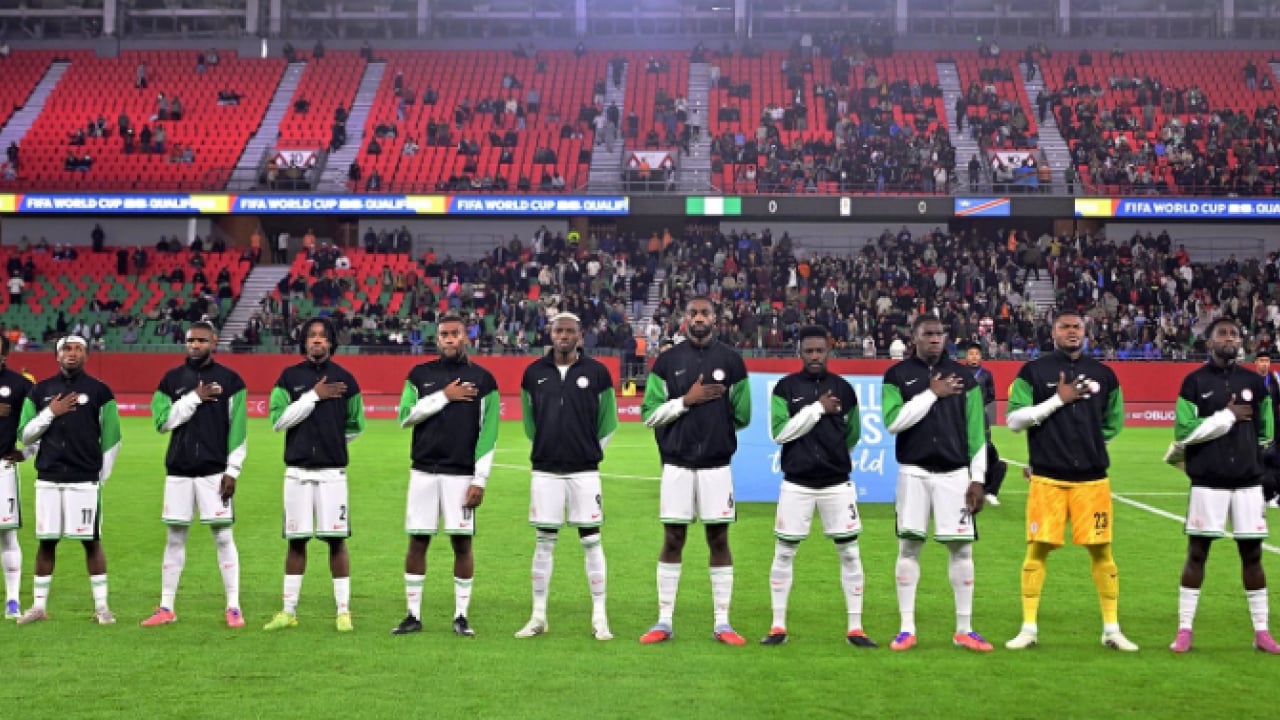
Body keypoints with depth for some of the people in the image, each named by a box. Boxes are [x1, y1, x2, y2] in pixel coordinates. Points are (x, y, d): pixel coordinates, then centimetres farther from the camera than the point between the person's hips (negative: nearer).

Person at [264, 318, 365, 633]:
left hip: (332, 471, -1)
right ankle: (289, 611, 15)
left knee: (337, 540, -1)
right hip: (297, 470, 1)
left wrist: (329, 441, 11)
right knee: (296, 541, 6)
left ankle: (343, 611, 7)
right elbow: (278, 420, -7)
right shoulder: (290, 377, 5)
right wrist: (314, 396, -10)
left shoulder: (344, 379, 3)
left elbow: (355, 427, 11)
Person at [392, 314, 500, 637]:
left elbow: (488, 435, -2)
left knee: (462, 544, 0)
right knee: (417, 542, 3)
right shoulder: (420, 374, 9)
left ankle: (461, 616, 11)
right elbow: (405, 416, -2)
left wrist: (480, 480, -8)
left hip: (462, 474, -2)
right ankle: (413, 615, 12)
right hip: (424, 472, 2)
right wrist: (443, 397, -10)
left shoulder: (482, 379, 2)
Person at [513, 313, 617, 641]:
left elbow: (608, 422, 6)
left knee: (591, 541, 1)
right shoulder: (534, 373, 4)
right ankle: (538, 616, 13)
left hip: (584, 471, -1)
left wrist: (590, 452, 9)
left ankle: (599, 617, 7)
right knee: (544, 542, 6)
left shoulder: (597, 373, -1)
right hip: (545, 471, 2)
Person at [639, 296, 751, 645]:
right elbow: (650, 414, -1)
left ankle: (722, 623, 11)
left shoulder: (731, 361, 3)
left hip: (717, 465, 0)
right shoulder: (667, 361, 4)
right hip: (677, 464, 0)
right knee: (672, 541, 4)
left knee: (719, 540, 4)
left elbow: (741, 416, 7)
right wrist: (686, 401, -11)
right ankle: (664, 622, 12)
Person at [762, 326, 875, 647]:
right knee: (784, 553, 3)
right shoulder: (785, 388, -3)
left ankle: (855, 628, 10)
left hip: (837, 484, 2)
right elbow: (779, 433, -14)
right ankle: (778, 627, 13)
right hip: (796, 484, -2)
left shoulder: (844, 389, 4)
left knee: (850, 553, 2)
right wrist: (817, 409, -15)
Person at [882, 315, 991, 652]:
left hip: (954, 473, 1)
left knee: (962, 548, 0)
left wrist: (977, 479, -1)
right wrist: (931, 394, -12)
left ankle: (964, 630, 10)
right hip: (914, 472, -1)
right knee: (909, 547, 2)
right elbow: (893, 422, -10)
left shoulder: (963, 376, 6)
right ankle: (907, 629, 10)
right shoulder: (898, 375, 3)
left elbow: (976, 431, 5)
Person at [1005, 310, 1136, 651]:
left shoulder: (1103, 375, 9)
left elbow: (1113, 423, 20)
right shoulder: (1033, 372, 0)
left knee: (1101, 550, 4)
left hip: (1092, 478, 2)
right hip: (1047, 479, -2)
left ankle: (1112, 629, 15)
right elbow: (1014, 420, -7)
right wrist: (1058, 400, -12)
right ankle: (1028, 628, 10)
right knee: (1037, 550, -1)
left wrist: (1086, 445, 13)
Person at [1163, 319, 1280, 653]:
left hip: (1248, 481, 3)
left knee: (1252, 554, 6)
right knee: (1197, 553, 1)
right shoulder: (1195, 382, -3)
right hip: (1207, 482, -3)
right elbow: (1183, 432, -12)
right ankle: (1184, 630, 8)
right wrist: (1225, 417, -12)